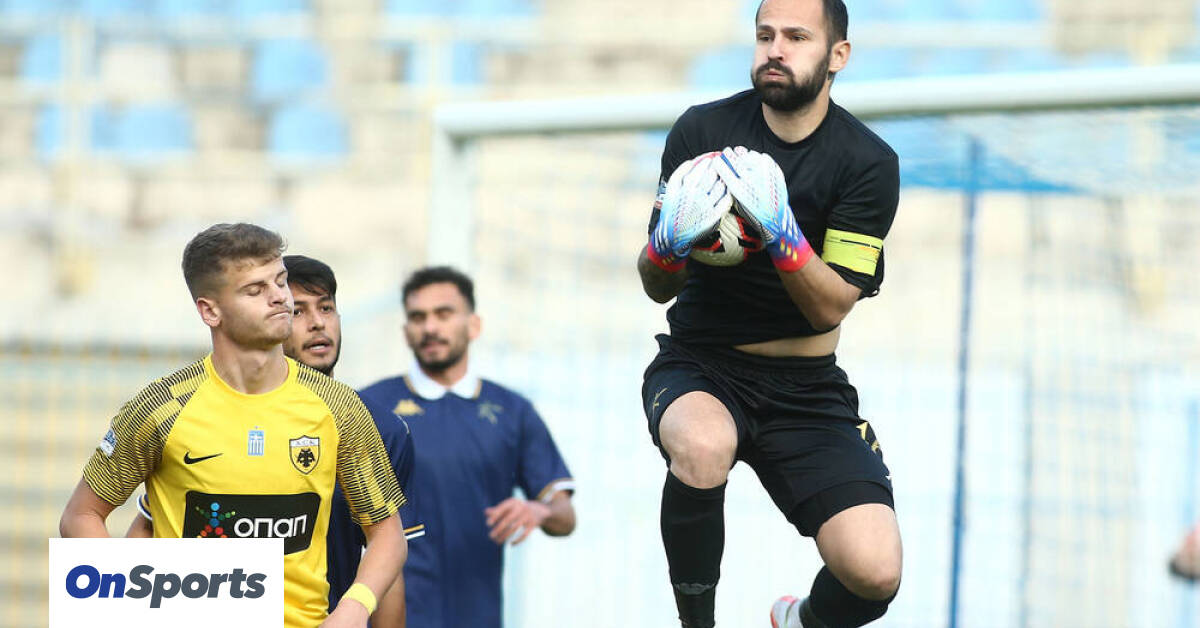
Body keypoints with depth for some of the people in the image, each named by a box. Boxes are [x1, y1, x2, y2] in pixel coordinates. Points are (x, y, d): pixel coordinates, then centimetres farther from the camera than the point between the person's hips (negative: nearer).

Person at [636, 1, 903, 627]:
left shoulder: (868, 164, -6)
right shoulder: (702, 131, -3)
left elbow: (830, 306, -12)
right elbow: (656, 288, 1)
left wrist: (782, 236, -30)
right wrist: (666, 250, -23)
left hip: (806, 387, 1)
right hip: (698, 368, 0)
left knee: (874, 574, -19)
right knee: (704, 445, -39)